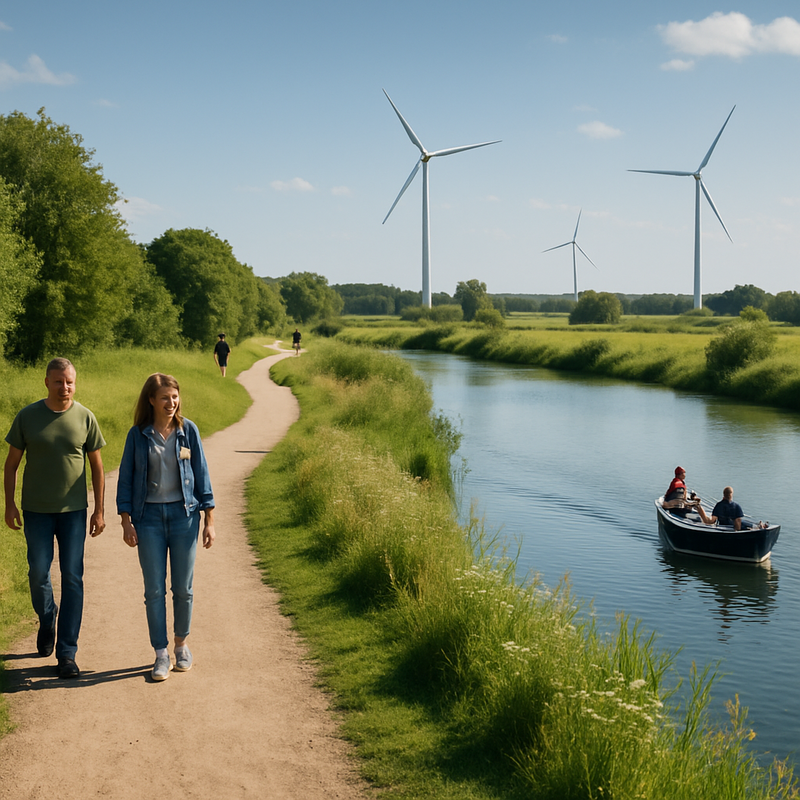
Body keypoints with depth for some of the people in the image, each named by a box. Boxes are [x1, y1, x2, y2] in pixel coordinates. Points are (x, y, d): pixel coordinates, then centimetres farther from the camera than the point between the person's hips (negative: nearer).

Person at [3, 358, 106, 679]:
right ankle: (47, 620, 37)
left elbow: (96, 466, 4)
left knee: (72, 578, -2)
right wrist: (9, 504, -2)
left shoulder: (85, 417, -2)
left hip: (74, 510, 0)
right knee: (38, 573, 5)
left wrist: (99, 510, 2)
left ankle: (67, 653, 3)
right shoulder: (27, 417, -2)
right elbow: (11, 463, 5)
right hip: (36, 510, 0)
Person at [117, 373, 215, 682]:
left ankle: (181, 645, 25)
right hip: (149, 517, 0)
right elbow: (126, 479, 3)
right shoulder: (138, 435, -1)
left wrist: (209, 520, 1)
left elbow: (201, 474, 4)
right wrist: (126, 523, -3)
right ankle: (161, 655, 9)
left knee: (183, 588, 5)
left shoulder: (188, 430, 0)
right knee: (154, 589, 1)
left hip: (184, 514, 0)